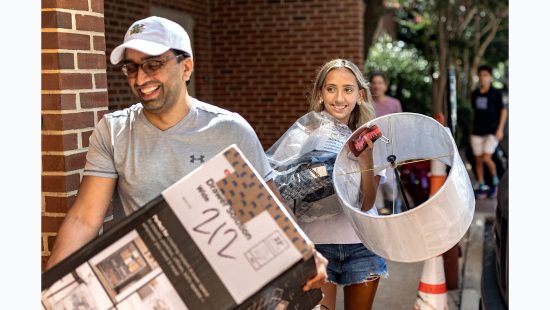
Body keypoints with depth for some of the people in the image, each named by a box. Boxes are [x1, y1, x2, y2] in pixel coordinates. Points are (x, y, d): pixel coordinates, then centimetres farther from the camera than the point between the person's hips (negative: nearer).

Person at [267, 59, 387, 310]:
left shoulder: (369, 140, 1)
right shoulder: (304, 133, -7)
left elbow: (366, 204, -7)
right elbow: (275, 181, -4)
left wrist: (366, 161, -22)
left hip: (362, 244, 3)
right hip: (316, 243, -2)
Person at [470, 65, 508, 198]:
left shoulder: (496, 93, -4)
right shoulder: (475, 94, 8)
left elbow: (504, 111, -1)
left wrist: (500, 129, -8)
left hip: (492, 132, -4)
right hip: (477, 132, 5)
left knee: (486, 158, -16)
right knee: (478, 160, 5)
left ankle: (495, 180, 10)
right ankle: (481, 187, 15)